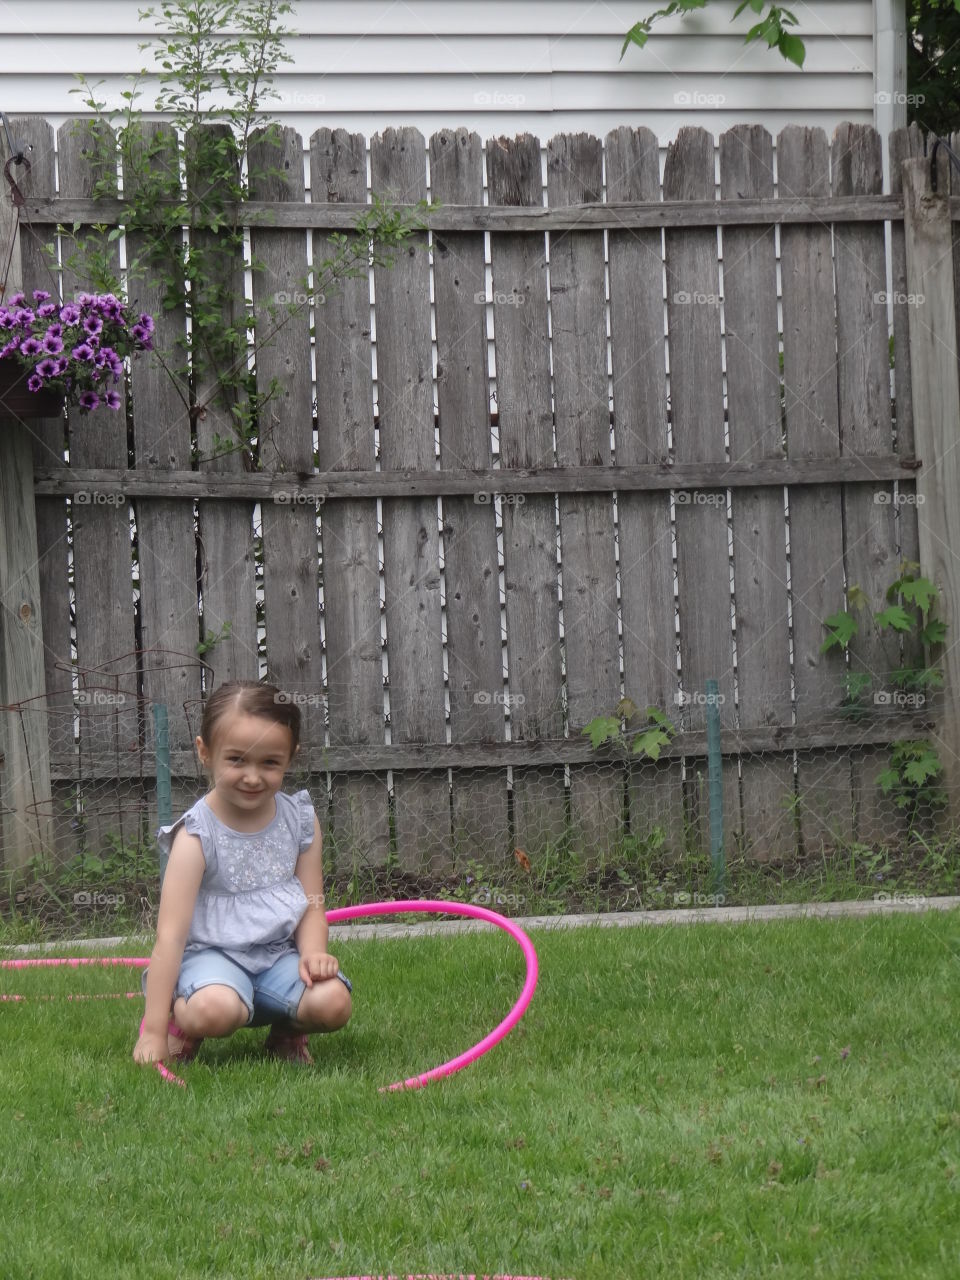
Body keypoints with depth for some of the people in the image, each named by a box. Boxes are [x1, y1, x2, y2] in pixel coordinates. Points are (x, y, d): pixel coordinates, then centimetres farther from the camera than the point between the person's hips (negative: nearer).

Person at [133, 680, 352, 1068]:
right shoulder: (197, 836, -13)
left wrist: (312, 952, -18)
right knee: (215, 1010, -37)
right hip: (212, 953, -4)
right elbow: (170, 935, -15)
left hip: (279, 953, 4)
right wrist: (154, 1033, -18)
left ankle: (287, 1030, 11)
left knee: (333, 1003, -24)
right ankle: (182, 1021, 1)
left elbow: (312, 906, 8)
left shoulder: (299, 821, 3)